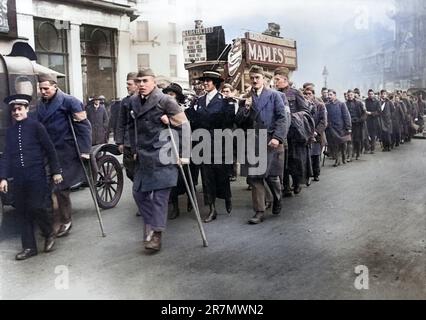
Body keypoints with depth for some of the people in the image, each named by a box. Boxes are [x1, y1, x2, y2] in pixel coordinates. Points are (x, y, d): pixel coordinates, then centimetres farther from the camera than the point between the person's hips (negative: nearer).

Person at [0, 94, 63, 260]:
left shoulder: (36, 126, -3)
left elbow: (50, 149, -2)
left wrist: (56, 171, -5)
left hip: (36, 175, -5)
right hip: (18, 177, 5)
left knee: (36, 207, -10)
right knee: (24, 212, 6)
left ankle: (49, 233, 18)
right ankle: (29, 247, 15)